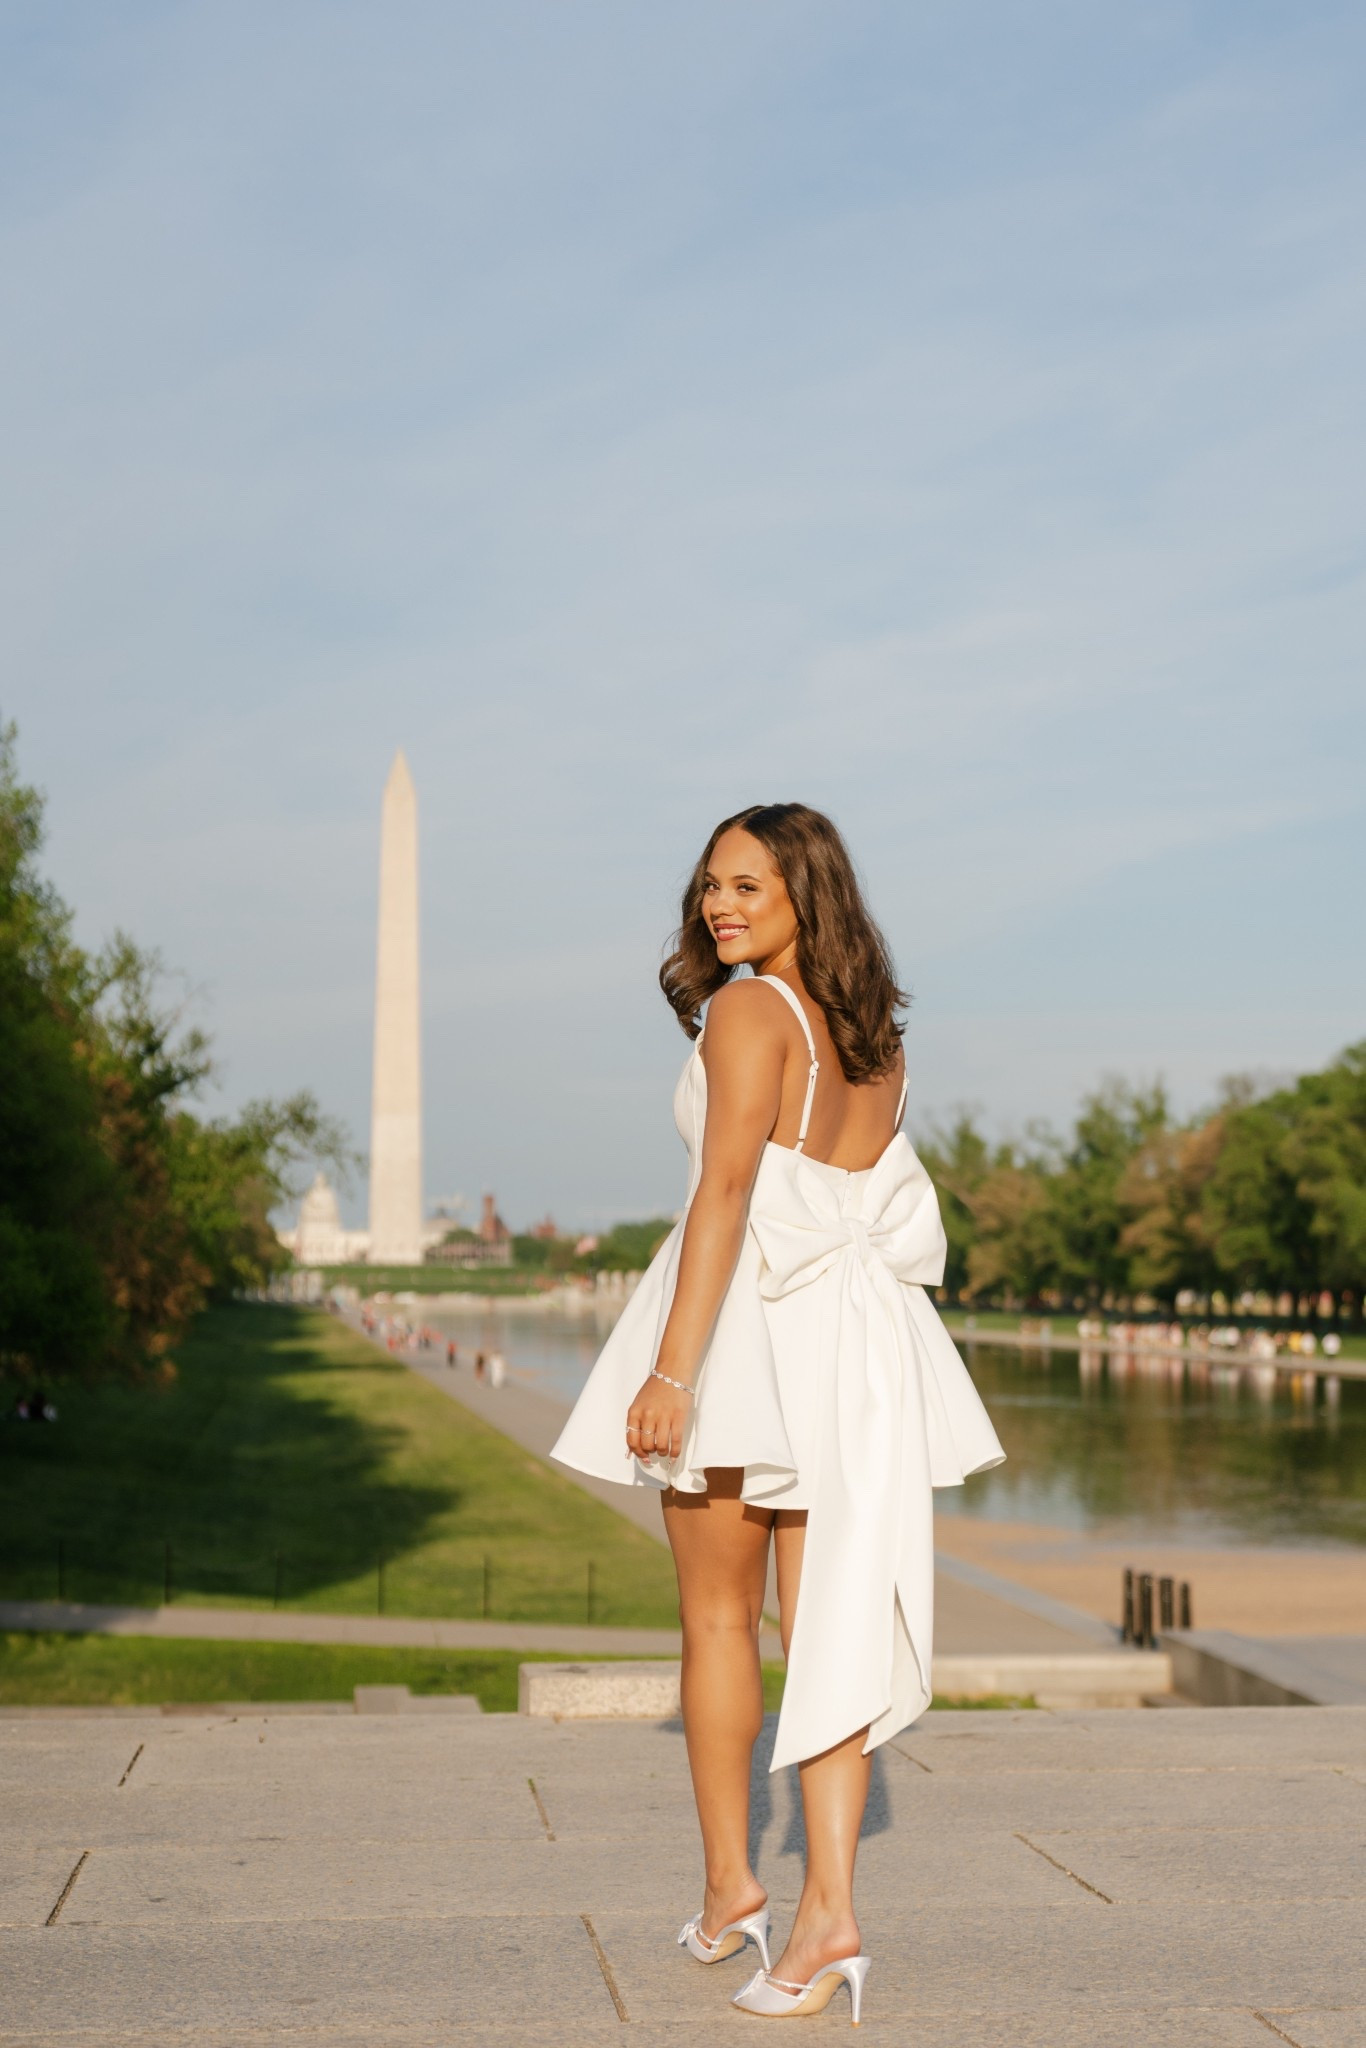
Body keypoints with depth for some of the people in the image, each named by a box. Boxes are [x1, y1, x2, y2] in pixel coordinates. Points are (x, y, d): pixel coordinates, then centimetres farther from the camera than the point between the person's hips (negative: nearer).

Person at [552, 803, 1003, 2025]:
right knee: (830, 1626, 3)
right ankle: (829, 1912, -5)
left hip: (747, 1324, -6)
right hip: (857, 1332, 6)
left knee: (718, 1618, 10)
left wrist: (670, 1369, -22)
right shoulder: (876, 1037, 14)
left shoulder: (747, 1012, -9)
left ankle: (729, 1887, 20)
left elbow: (725, 1191, -18)